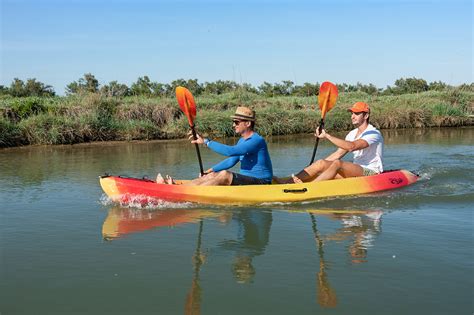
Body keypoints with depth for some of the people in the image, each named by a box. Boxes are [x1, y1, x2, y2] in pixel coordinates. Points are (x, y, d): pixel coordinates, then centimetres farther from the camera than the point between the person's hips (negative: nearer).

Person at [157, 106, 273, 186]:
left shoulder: (257, 140, -18)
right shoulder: (242, 140, 14)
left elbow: (230, 151, -29)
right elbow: (231, 161, 21)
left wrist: (206, 141, -26)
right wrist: (211, 170, 10)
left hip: (261, 183, -9)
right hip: (246, 180, 9)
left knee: (224, 175, -29)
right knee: (212, 175, -7)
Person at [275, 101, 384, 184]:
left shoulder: (373, 134, -10)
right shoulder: (352, 134, 17)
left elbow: (351, 146, -28)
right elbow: (338, 154, 13)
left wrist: (327, 136, -29)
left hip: (371, 173, -8)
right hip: (355, 172, 8)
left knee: (337, 164, -34)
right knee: (321, 164, -13)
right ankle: (287, 181, -23)